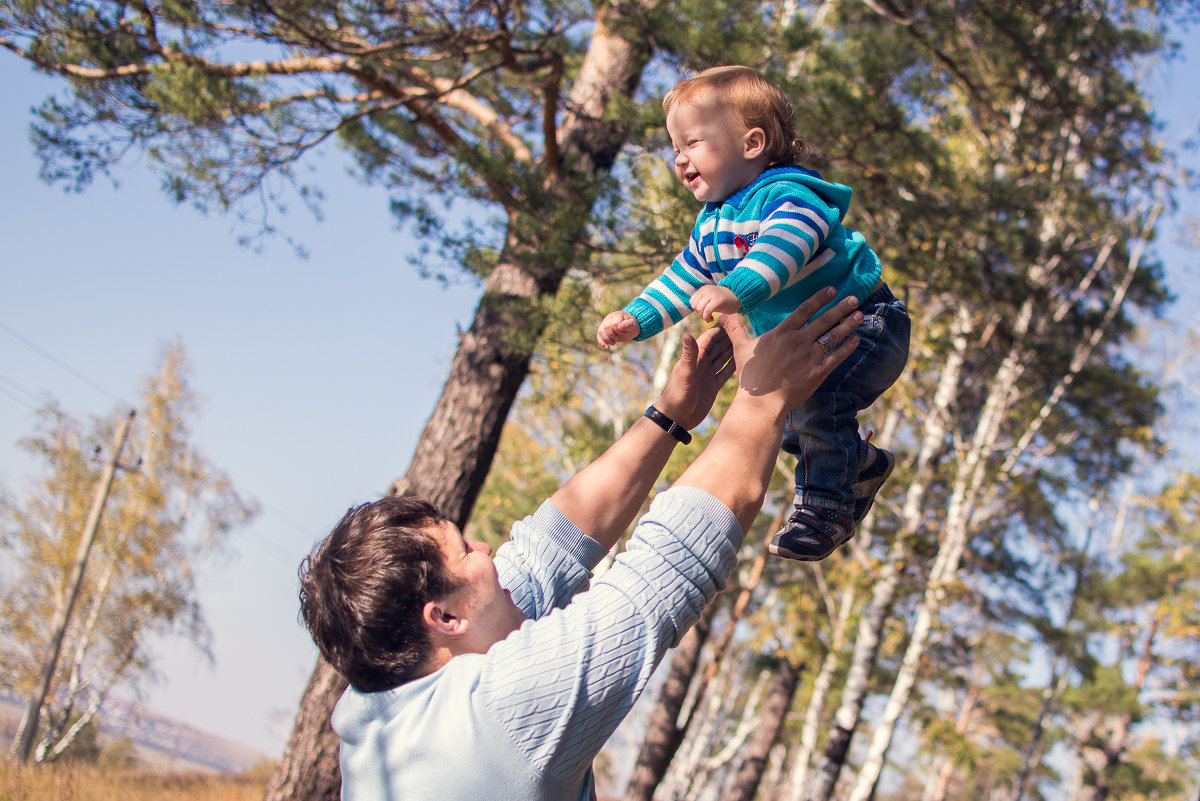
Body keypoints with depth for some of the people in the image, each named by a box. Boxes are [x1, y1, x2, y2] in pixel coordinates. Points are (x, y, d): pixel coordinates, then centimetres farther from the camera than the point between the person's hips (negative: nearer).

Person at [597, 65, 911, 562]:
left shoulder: (786, 195, -26)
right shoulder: (711, 225, 5)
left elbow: (783, 247, -48)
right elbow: (682, 281, 14)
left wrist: (736, 291, -64)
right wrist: (636, 320, 0)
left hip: (862, 324, -10)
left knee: (820, 405, -30)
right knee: (790, 425, 14)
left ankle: (825, 507, -17)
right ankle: (862, 464, 38)